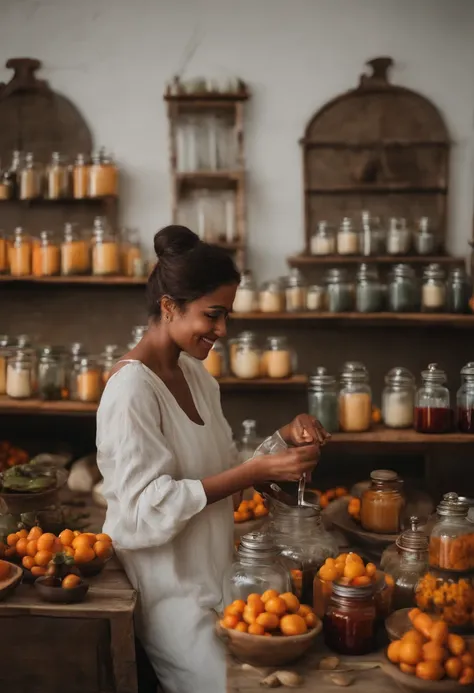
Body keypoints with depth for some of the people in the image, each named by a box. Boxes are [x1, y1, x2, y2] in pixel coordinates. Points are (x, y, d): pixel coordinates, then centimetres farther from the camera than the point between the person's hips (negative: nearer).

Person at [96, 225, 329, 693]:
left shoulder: (195, 373, 5)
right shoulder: (132, 387, -20)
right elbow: (146, 507, -25)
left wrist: (283, 437, -6)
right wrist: (259, 471, -28)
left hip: (209, 574, 8)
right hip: (166, 587, -8)